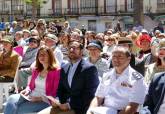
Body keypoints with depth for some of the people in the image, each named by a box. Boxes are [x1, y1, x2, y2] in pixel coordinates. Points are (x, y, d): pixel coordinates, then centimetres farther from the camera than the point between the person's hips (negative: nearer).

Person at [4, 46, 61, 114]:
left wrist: (41, 98, -19)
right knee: (12, 99, -23)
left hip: (44, 101, -6)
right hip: (31, 96, 7)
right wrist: (27, 90, 2)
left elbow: (55, 93, -9)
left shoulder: (56, 71, -5)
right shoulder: (36, 70, 17)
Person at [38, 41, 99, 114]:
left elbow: (89, 94, -13)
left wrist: (70, 105, -18)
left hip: (79, 108, -6)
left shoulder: (89, 68, -7)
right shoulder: (64, 68, 15)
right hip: (64, 104, 7)